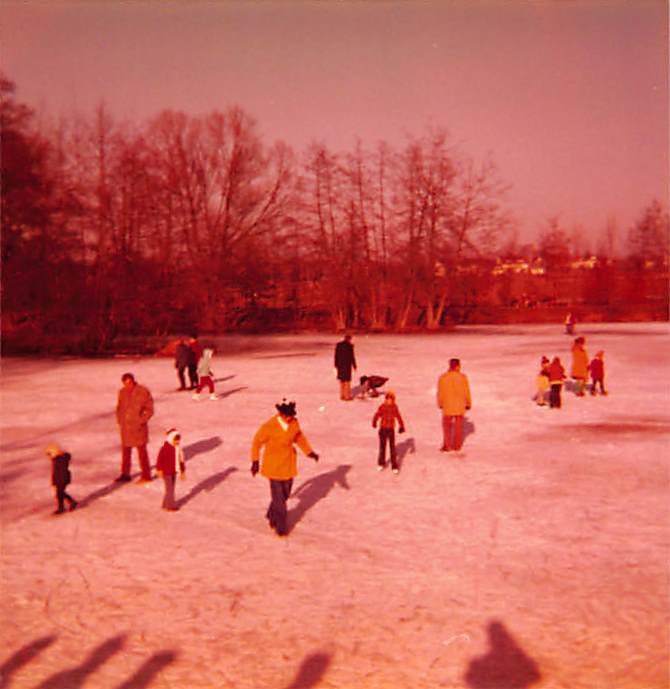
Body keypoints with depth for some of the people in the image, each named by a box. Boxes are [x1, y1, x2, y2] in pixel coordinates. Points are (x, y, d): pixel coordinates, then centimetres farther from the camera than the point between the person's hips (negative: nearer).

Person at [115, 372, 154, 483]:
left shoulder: (143, 392, -10)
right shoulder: (122, 392, 5)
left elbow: (149, 410, -6)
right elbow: (119, 407, 17)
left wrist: (141, 421, -13)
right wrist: (120, 421, 6)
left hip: (138, 427, -5)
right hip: (125, 427, 5)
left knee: (142, 451, 1)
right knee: (125, 450, 13)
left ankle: (146, 475, 9)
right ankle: (125, 474, 25)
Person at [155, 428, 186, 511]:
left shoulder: (178, 448, 4)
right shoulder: (165, 448, -16)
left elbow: (181, 460, 11)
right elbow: (159, 459, -15)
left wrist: (183, 471, 13)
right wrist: (159, 469, -17)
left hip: (174, 472, 7)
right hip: (166, 472, -7)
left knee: (171, 489, 13)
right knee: (169, 489, -5)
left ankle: (165, 504, 24)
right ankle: (171, 506, 1)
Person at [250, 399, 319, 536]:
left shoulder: (294, 423, -8)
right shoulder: (269, 427, -22)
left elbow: (299, 437, 11)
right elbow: (257, 442, -8)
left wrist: (310, 452, 3)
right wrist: (255, 461, -7)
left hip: (289, 464, 5)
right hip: (274, 465, -5)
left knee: (285, 493, 15)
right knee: (278, 495, -4)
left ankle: (272, 516, 40)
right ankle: (281, 527, 10)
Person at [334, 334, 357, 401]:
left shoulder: (338, 345, 2)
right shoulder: (350, 346, -12)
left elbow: (336, 356, 5)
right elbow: (352, 357, -11)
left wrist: (336, 365, 12)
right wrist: (354, 365, -2)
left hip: (340, 365, 5)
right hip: (347, 365, -5)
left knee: (342, 380, 15)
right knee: (347, 381, 2)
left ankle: (342, 395, 18)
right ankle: (347, 396, 5)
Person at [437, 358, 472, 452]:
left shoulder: (443, 378, -12)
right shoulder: (463, 377, -12)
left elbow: (440, 393, -5)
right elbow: (467, 392, -5)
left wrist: (440, 404, 11)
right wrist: (469, 404, 9)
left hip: (447, 406, 0)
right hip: (460, 406, 0)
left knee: (446, 426, 13)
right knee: (458, 426, 13)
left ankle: (446, 446, 8)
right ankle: (457, 445, 18)